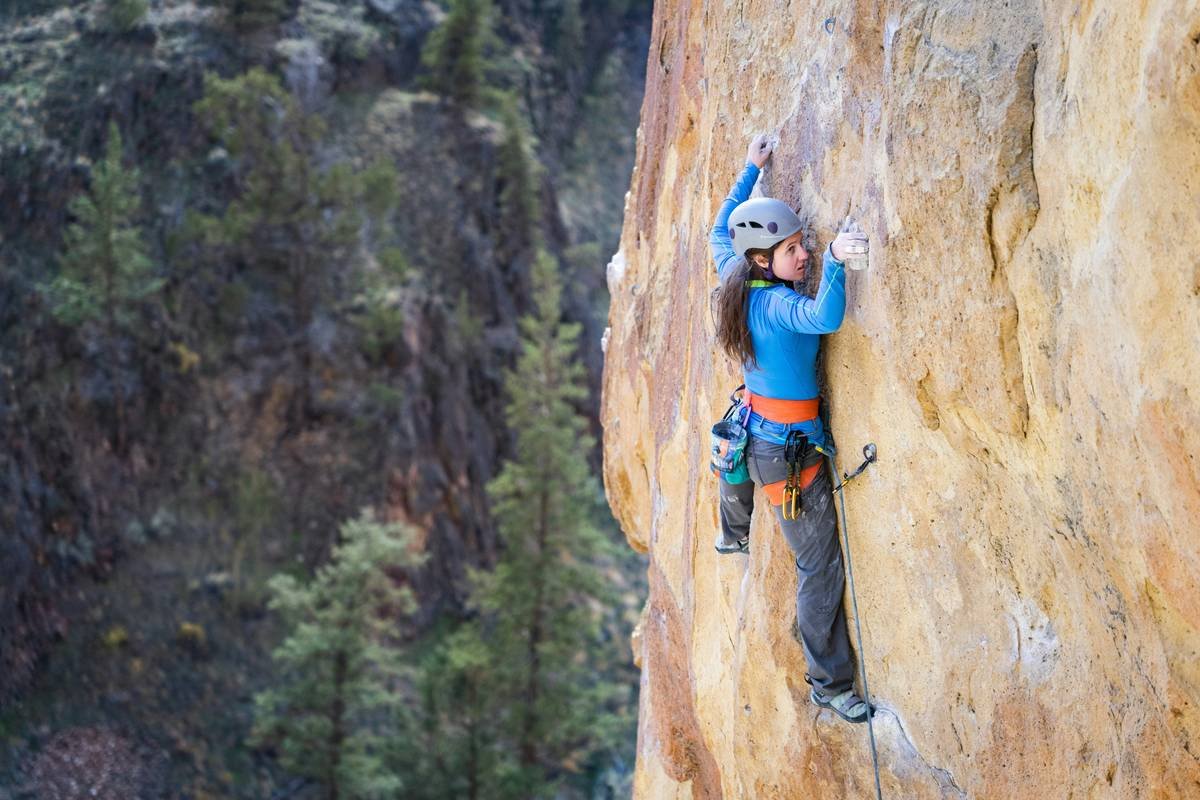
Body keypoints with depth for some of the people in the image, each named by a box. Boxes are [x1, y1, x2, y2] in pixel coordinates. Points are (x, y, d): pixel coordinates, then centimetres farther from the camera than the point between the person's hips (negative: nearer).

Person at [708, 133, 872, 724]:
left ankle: (733, 537, 78)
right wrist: (834, 262, -67)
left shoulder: (738, 283, -5)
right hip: (791, 452, -9)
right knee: (821, 570, 1)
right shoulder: (778, 305, -29)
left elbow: (719, 231, 16)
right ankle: (831, 684, 12)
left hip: (751, 430, 9)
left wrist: (750, 170, 20)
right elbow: (825, 318, -52)